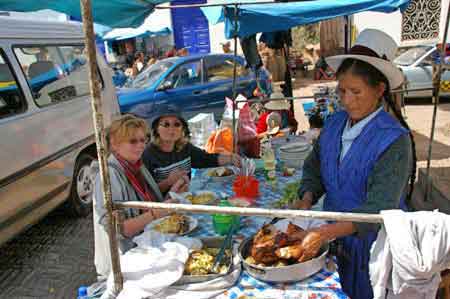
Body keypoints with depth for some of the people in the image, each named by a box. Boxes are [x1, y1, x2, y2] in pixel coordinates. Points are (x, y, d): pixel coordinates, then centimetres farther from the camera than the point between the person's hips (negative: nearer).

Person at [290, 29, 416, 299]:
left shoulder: (394, 139, -21)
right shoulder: (334, 124, -4)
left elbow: (379, 208, -26)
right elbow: (314, 169, 6)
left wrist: (327, 232, -37)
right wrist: (307, 200, -13)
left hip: (371, 245, -5)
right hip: (334, 238, 5)